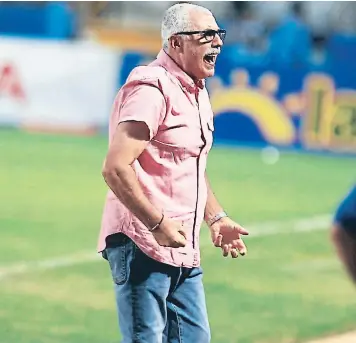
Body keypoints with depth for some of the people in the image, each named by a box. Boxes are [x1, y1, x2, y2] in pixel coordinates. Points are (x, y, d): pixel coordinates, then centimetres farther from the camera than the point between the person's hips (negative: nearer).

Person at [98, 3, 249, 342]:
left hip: (184, 251, 10)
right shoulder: (150, 90, -15)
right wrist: (157, 223, -25)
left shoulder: (198, 94, 17)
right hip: (143, 245, -10)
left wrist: (216, 218, 21)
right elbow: (115, 168, -24)